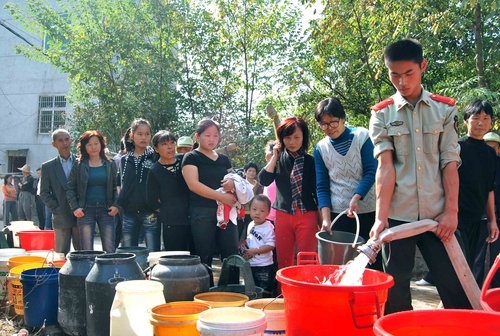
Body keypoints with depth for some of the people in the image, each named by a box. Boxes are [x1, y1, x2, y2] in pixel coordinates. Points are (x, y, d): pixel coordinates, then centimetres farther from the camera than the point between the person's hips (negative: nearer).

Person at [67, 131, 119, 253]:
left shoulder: (109, 165, 10)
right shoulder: (79, 165, 5)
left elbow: (116, 187, 10)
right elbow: (70, 188, 5)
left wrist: (116, 205, -3)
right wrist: (75, 208, -5)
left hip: (106, 210, 1)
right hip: (85, 211, -1)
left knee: (110, 250, 0)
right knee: (87, 251, 2)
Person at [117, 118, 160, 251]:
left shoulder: (156, 157, 1)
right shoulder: (124, 160, 11)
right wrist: (118, 203, 11)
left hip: (150, 213, -3)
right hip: (129, 214, 3)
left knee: (153, 254, -2)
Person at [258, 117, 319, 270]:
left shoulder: (311, 161, 3)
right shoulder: (278, 159, 8)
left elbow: (318, 192, 5)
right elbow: (264, 180, -7)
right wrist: (275, 156, -5)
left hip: (307, 216, -2)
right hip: (283, 216, 2)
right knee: (284, 263, 7)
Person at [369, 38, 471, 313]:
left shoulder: (445, 109, 6)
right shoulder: (382, 114, 4)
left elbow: (450, 164, 3)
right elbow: (385, 165, -6)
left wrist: (451, 211, -4)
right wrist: (380, 217, -15)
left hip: (437, 215, 0)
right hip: (397, 214, 0)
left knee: (455, 290, 3)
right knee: (396, 292, 6)